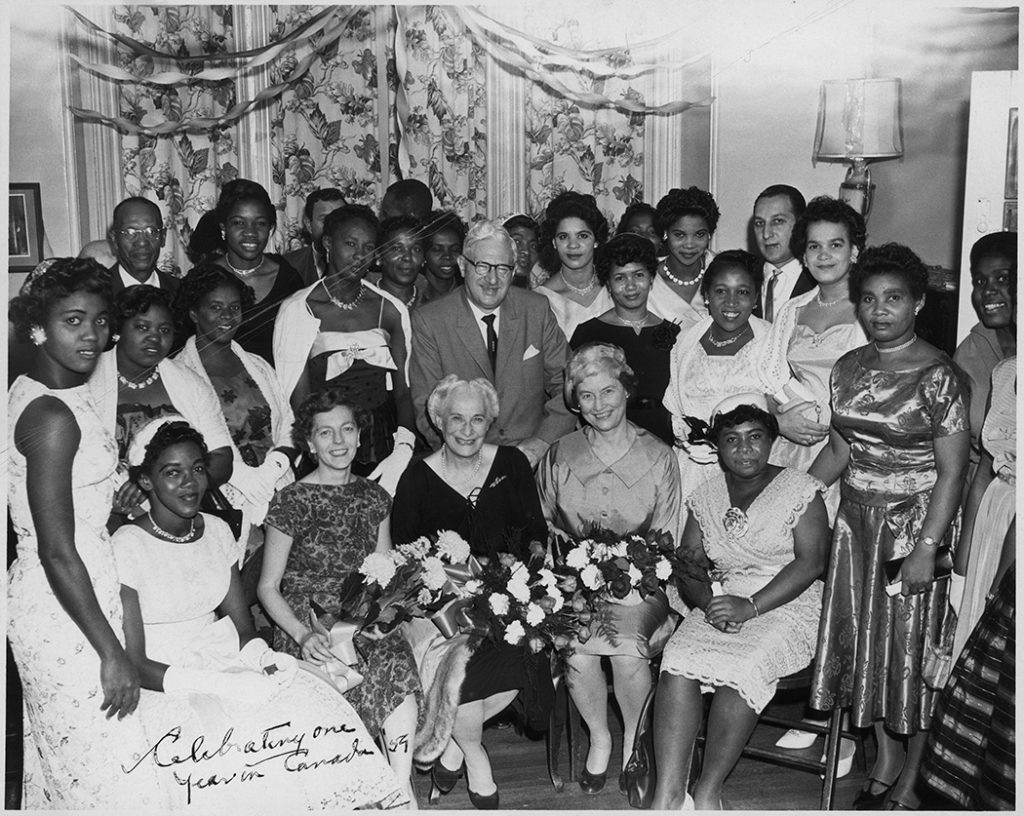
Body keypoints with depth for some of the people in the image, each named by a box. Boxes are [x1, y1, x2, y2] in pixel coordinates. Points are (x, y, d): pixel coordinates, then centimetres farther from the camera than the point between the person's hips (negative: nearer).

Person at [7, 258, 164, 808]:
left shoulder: (33, 391, 6)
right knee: (101, 765, 4)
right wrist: (112, 653, -20)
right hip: (65, 609, -10)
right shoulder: (52, 417, -23)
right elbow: (57, 552, -24)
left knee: (57, 752, 23)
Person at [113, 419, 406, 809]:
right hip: (161, 685, -5)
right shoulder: (127, 546, -11)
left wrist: (266, 662, -14)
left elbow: (243, 628, 9)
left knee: (314, 702, -19)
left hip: (225, 663, 5)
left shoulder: (217, 530, 7)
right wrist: (223, 685, -23)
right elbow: (133, 664, -13)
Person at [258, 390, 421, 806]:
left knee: (399, 663, -31)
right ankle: (400, 791, -15)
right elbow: (267, 588, 0)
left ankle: (401, 787, -22)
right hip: (305, 621, -4)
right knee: (395, 677, -31)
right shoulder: (291, 502, -3)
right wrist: (303, 634, -16)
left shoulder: (374, 497, 11)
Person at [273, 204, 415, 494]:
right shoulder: (299, 310, -1)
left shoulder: (391, 309, 9)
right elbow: (298, 400, -4)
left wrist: (403, 449, -11)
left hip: (384, 446, 2)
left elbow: (402, 391, 6)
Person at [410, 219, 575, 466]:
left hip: (532, 456, 2)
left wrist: (543, 441, -9)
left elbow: (567, 383, 6)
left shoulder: (536, 310, 5)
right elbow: (427, 407, -2)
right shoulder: (429, 321, -1)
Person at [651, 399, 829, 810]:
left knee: (743, 668, -32)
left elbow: (811, 562, -9)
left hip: (786, 604, -3)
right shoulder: (706, 496, 14)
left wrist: (751, 606, -19)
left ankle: (708, 791, -19)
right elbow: (688, 561, 9)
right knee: (677, 661, -25)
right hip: (721, 602, 4)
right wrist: (706, 600, -14)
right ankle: (668, 795, -26)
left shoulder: (800, 490, 1)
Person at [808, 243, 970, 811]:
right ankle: (886, 756, 29)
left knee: (913, 646, 4)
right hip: (856, 521, 6)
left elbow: (952, 471, -14)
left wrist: (927, 547, -18)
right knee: (863, 637, 10)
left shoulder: (937, 377, -13)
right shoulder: (848, 369, 5)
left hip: (914, 524, -5)